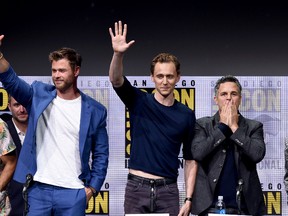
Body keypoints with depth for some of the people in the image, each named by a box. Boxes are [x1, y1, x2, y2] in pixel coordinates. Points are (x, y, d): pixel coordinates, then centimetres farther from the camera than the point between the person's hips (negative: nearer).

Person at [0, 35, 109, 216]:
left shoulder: (95, 110, 3)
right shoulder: (39, 95, 6)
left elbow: (101, 154, 7)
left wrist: (92, 188, -2)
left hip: (73, 193, -1)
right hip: (38, 189, 1)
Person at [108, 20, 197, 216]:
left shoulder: (186, 114, 5)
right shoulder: (139, 102, 3)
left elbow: (191, 160, 7)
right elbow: (116, 80, -16)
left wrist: (188, 199, -1)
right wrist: (118, 54, -36)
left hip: (168, 191, 1)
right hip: (137, 187, -1)